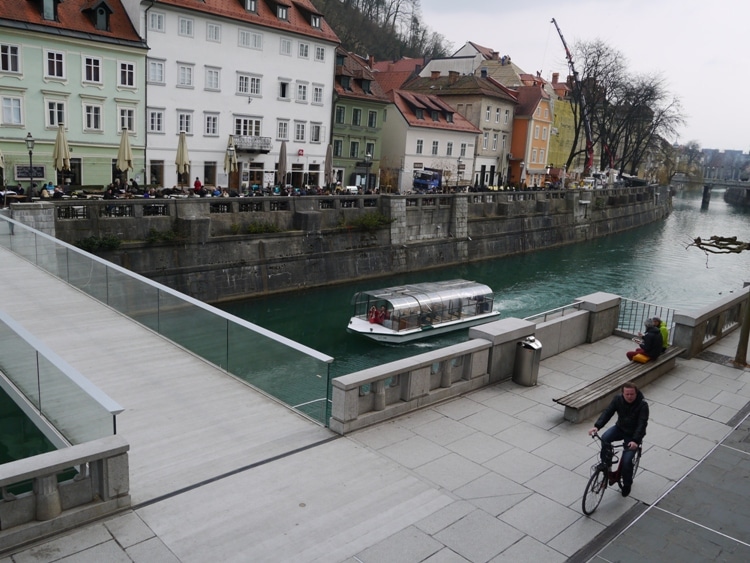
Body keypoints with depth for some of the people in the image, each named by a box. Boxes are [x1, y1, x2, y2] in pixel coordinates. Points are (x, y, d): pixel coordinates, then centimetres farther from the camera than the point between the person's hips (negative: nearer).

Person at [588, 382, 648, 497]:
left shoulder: (642, 405, -22)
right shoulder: (618, 399, -11)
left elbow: (642, 424, -29)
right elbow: (607, 412, -17)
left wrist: (635, 440, -43)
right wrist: (597, 426, -32)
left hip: (633, 435, -4)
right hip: (620, 428, 4)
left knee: (627, 461, -15)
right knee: (605, 438, -28)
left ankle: (627, 484, 15)